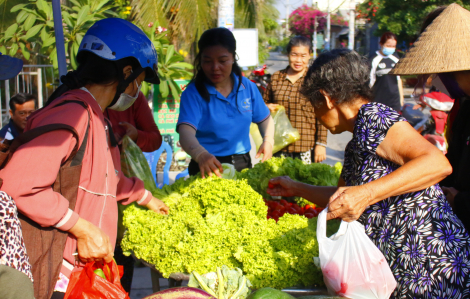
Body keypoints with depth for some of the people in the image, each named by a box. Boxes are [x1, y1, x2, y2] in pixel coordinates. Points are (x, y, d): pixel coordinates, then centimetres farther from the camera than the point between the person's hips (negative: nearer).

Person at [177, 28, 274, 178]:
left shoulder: (248, 87, 6)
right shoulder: (193, 93, -8)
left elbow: (265, 119, 18)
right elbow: (186, 131, -23)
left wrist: (268, 141, -3)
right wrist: (201, 154, -43)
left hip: (242, 164, 3)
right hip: (209, 168, -3)